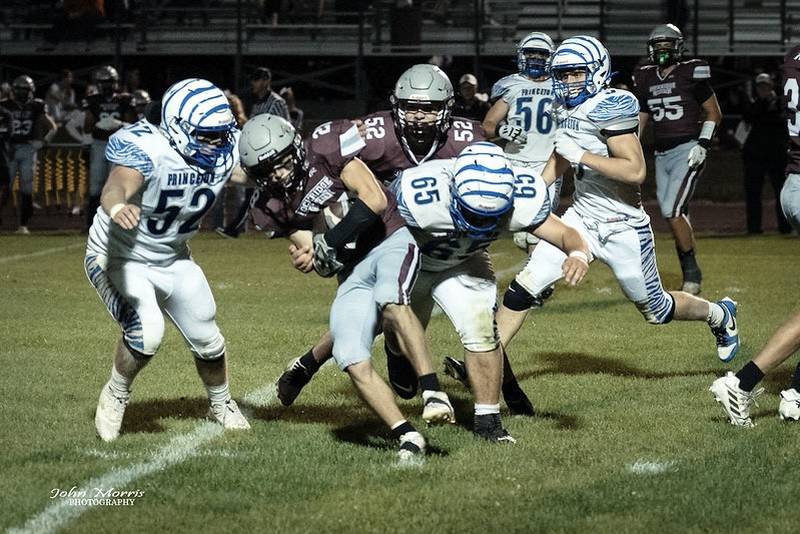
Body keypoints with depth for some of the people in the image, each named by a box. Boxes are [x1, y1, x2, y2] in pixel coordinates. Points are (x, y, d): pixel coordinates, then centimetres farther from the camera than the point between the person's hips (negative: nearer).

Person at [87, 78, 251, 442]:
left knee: (207, 340, 13)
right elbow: (116, 187, -54)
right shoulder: (149, 151, -36)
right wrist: (117, 208, -78)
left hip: (173, 260, 6)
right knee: (146, 331, -27)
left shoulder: (226, 151, -16)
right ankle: (115, 397, 2)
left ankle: (221, 404, 43)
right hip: (119, 257, -6)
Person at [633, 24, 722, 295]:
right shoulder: (646, 80, 11)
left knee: (672, 211, -17)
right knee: (677, 215, 7)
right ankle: (691, 276, 14)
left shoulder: (691, 75, -5)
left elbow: (714, 113, -1)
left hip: (687, 151, -6)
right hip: (662, 155, 6)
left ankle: (691, 270, -5)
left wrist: (703, 145, -11)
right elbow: (640, 120, 20)